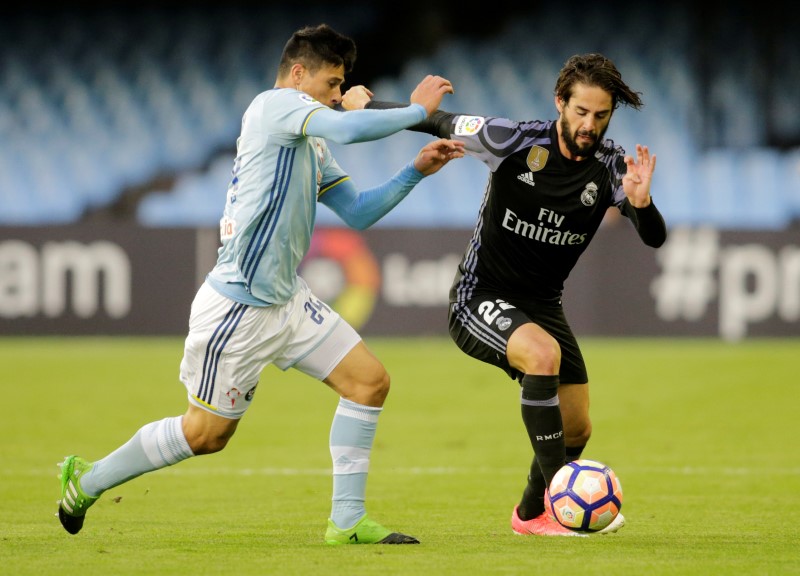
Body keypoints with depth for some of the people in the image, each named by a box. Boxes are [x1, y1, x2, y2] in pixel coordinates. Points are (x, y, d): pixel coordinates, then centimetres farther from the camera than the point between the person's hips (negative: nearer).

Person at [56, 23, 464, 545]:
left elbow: (358, 212, 18)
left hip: (286, 300, 9)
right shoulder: (275, 105, -11)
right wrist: (419, 110, -16)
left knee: (370, 381, 0)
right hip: (239, 306, -9)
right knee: (206, 433, 0)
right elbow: (349, 128, -28)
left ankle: (347, 521, 4)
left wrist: (416, 171, 7)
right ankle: (88, 480, 19)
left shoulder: (311, 145, 17)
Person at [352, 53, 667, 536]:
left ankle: (531, 514, 36)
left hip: (543, 306, 5)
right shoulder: (516, 140, -18)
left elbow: (655, 238, -17)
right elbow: (439, 124, -4)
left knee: (577, 428, 6)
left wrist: (640, 202, -39)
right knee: (544, 352, -35)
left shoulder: (611, 166, -9)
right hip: (481, 299, -5)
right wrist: (367, 105, 6)